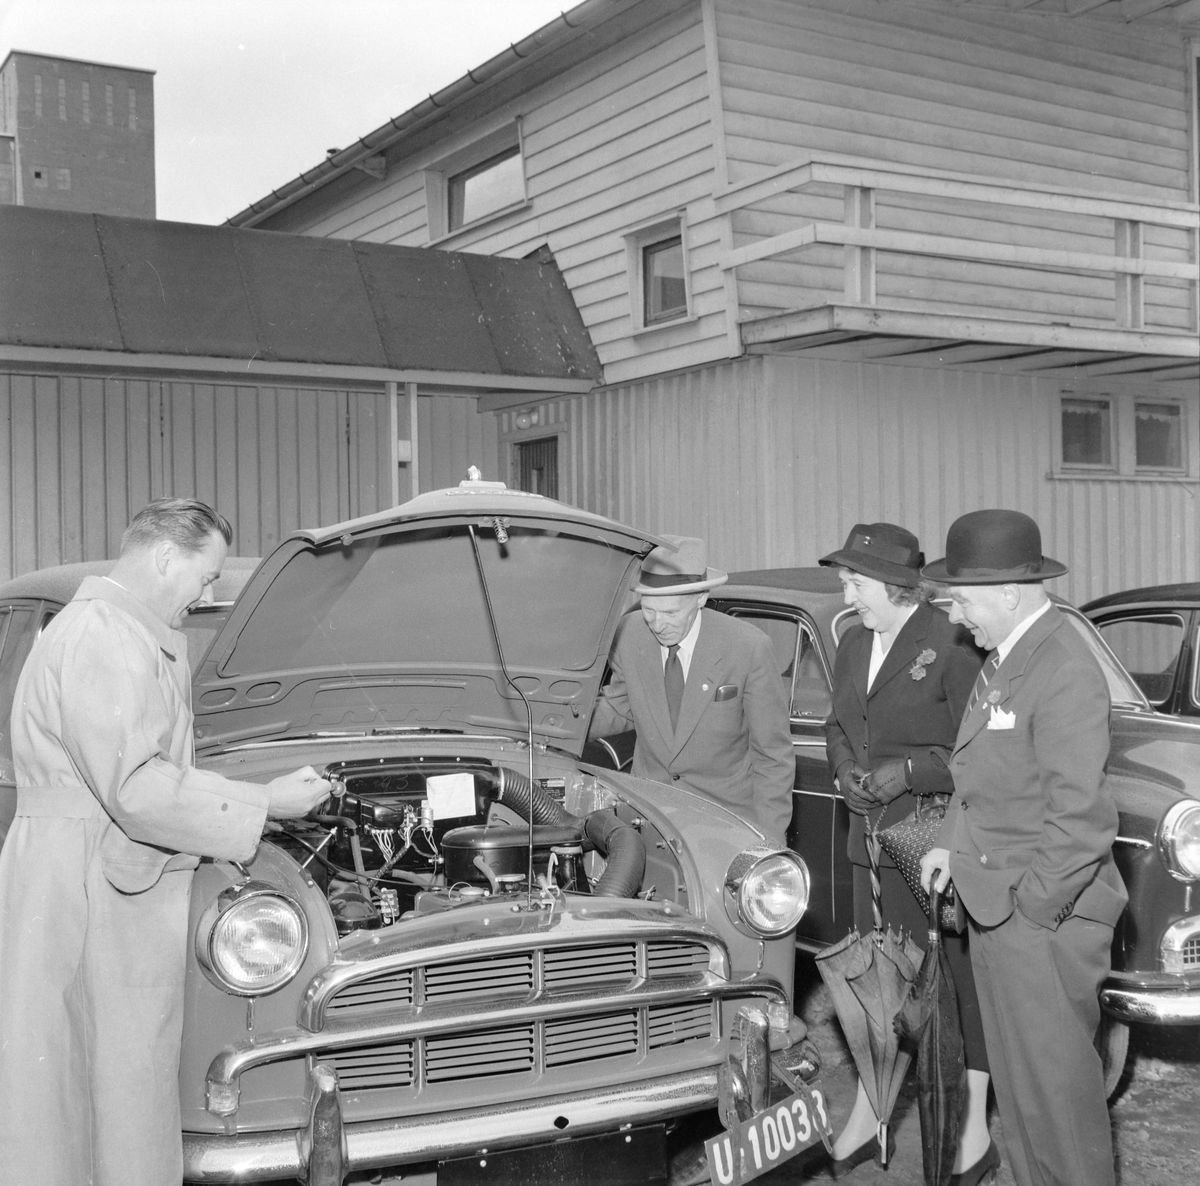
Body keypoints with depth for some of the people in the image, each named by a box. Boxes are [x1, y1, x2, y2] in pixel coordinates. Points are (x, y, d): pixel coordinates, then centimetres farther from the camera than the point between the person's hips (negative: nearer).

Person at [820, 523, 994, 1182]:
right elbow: (838, 725, 19)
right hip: (874, 839, 7)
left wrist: (909, 771, -20)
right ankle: (865, 1123, 29)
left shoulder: (952, 645, -14)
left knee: (962, 980, 6)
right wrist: (844, 767, 0)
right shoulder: (853, 645, 9)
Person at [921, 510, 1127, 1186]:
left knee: (1056, 1083, 3)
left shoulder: (1063, 672, -21)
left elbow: (1080, 818, -22)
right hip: (997, 906, 9)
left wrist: (1032, 906, -17)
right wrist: (954, 845, 7)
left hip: (1044, 915, -9)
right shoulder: (1004, 657, 9)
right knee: (1016, 1079, 19)